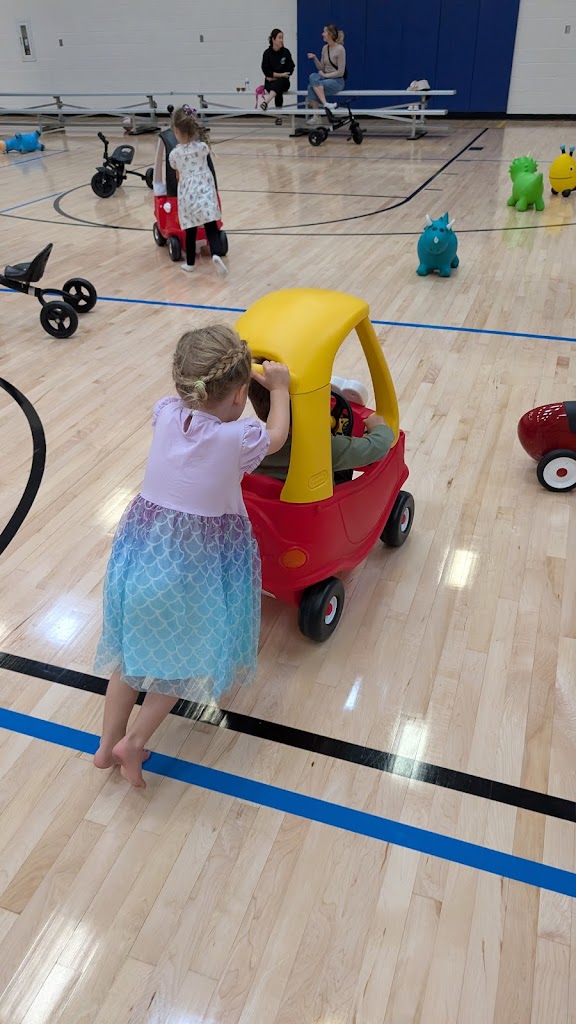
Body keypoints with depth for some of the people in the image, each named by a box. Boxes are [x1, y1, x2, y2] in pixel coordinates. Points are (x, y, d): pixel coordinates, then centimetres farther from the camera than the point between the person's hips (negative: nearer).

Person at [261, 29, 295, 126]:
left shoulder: (286, 52, 3)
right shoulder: (267, 53, 0)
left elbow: (290, 69, 0)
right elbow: (266, 70, -6)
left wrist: (274, 76, -9)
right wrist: (280, 74, -13)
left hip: (283, 82, 0)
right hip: (270, 81, 0)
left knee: (279, 83, -36)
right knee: (278, 91, -34)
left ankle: (266, 101, -58)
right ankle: (278, 115, -41)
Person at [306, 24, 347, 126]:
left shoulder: (340, 49, -11)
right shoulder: (325, 48, 11)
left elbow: (340, 72, -13)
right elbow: (321, 68, 12)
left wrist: (325, 75, -15)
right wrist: (315, 59, -4)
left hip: (337, 81, -7)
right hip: (326, 78, 7)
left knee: (312, 86, -26)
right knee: (313, 77, -23)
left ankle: (316, 117, -23)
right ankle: (325, 104, -29)